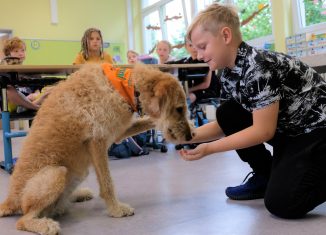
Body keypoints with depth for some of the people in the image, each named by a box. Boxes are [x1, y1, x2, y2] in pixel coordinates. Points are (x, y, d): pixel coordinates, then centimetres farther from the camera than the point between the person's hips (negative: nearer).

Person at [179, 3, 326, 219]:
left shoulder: (258, 67, -27)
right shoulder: (228, 75, -1)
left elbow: (264, 130, -25)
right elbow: (225, 125, 4)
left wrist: (209, 148, -24)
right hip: (288, 129, 8)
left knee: (281, 203, -21)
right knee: (227, 114, -8)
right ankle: (265, 176, 6)